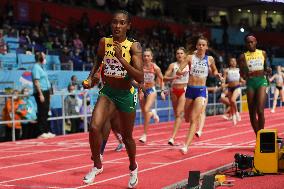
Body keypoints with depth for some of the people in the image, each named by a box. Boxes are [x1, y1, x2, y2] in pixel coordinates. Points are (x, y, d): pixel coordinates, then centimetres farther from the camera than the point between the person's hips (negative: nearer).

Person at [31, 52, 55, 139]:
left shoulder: (42, 67, 17)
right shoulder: (36, 67, -12)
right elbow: (36, 82, -18)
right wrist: (40, 94, -21)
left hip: (46, 92, 9)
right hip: (40, 92, -9)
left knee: (45, 113, 12)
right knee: (41, 113, -7)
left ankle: (47, 131, 17)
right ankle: (41, 132, -4)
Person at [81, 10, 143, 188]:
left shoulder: (134, 46, -15)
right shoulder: (104, 42, -3)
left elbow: (140, 78, -24)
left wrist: (121, 58, -31)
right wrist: (91, 77, 6)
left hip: (126, 95, -2)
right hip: (107, 92, 3)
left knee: (127, 137, 11)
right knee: (94, 127, -20)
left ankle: (133, 167, 41)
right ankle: (97, 166, 2)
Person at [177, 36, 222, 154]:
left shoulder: (210, 59, 2)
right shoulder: (190, 58, -1)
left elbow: (214, 71, 20)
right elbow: (178, 71, -5)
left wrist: (217, 75, -1)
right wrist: (181, 72, -28)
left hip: (201, 90, -2)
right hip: (190, 89, 2)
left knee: (194, 119, -14)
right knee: (187, 118, 13)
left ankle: (186, 146, -19)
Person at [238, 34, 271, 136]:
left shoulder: (263, 53, 10)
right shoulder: (243, 56, 4)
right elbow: (242, 75, 2)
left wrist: (267, 70, 0)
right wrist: (244, 75, -21)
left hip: (262, 81, -1)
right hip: (250, 83, 1)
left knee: (260, 111, -16)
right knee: (252, 113, 3)